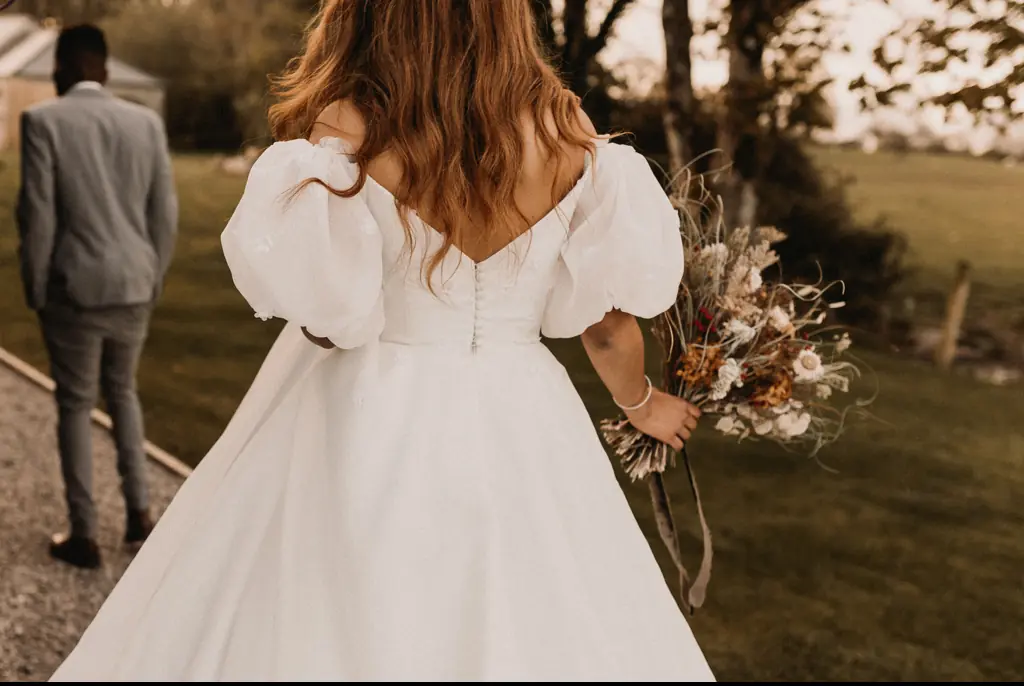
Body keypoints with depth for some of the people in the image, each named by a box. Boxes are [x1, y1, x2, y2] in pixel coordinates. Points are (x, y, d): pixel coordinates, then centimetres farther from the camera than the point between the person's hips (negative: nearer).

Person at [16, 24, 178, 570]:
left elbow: (37, 215, -12)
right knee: (121, 392, 23)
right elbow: (165, 213, 3)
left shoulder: (42, 121, -9)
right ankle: (139, 511, 21)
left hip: (75, 288, -4)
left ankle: (84, 537, 15)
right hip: (133, 286, 4)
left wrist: (35, 290, -1)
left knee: (75, 406, 8)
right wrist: (152, 280, 13)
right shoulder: (147, 122, 2)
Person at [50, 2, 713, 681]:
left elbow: (327, 318, -12)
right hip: (515, 439, 3)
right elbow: (607, 320, 1)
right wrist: (642, 402, 20)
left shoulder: (345, 126, -15)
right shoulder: (566, 130, -6)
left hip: (366, 429, -2)